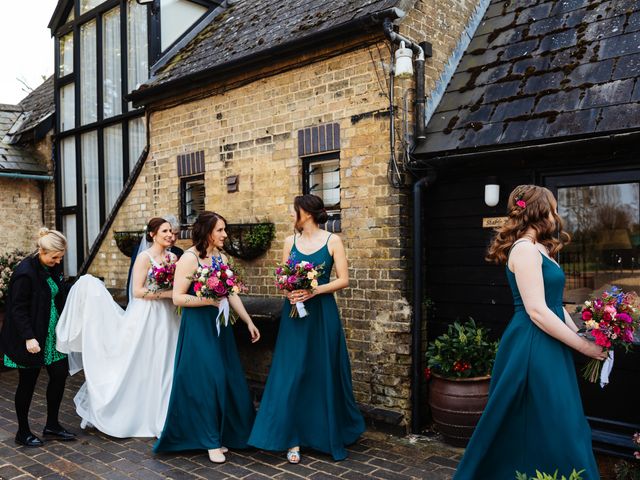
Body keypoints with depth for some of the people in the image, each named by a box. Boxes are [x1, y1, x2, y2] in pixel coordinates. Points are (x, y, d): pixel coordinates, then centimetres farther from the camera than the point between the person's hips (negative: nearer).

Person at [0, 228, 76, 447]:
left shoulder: (53, 267, 3)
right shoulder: (25, 272, -19)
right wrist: (28, 337, -22)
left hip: (52, 335, 7)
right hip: (32, 339, -7)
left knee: (60, 374, 8)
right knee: (28, 382, 5)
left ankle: (52, 425, 23)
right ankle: (23, 432, 22)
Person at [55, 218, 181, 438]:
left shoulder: (173, 257, 9)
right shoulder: (144, 257, -9)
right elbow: (137, 291, -14)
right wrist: (166, 293, -17)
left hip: (167, 317, 6)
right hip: (146, 316, -6)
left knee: (164, 366, 9)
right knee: (141, 366, 2)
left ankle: (160, 415, 20)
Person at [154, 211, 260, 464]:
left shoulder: (221, 258, 8)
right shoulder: (189, 258, -11)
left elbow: (232, 294, 11)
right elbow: (178, 297, -15)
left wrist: (249, 322, 9)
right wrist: (209, 300, -21)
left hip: (219, 325, 7)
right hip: (197, 326, -6)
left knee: (226, 379, 8)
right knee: (206, 380, -3)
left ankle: (222, 434, 24)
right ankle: (211, 440, 11)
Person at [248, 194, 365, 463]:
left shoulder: (332, 241, -3)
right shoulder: (290, 241, 8)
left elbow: (343, 280, -7)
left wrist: (315, 290, -18)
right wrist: (289, 292, -11)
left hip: (322, 313, -3)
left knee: (324, 374, 6)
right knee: (292, 374, 0)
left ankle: (332, 435, 25)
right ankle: (294, 438, 10)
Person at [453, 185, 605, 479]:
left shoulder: (539, 250, 16)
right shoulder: (525, 249, -15)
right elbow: (537, 311, -20)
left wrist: (582, 334, 5)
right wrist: (583, 346, -13)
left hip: (547, 348, 10)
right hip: (532, 349, -10)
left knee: (554, 429, 17)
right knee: (543, 430, -1)